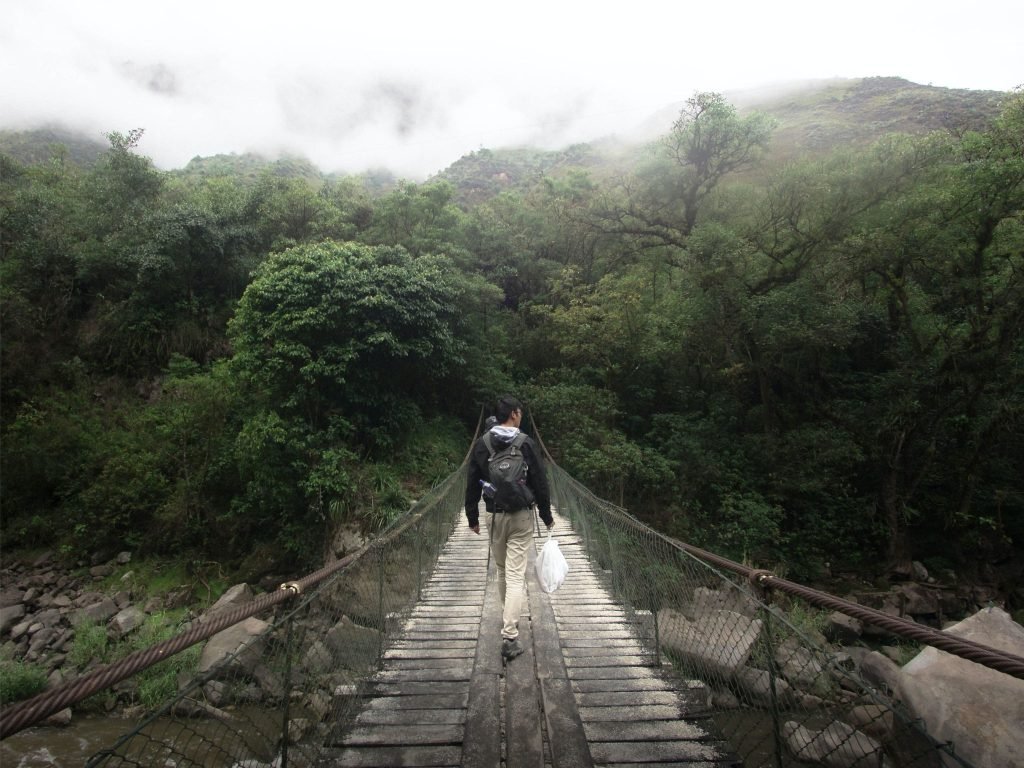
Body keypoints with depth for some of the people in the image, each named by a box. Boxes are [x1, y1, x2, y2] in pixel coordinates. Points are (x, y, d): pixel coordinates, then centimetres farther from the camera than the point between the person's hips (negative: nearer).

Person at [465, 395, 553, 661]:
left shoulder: (481, 445, -1)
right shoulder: (526, 444, -9)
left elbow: (472, 485, 2)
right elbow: (540, 483, -7)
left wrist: (472, 517, 11)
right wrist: (547, 516, 4)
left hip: (494, 516, 3)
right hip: (521, 517, -3)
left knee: (502, 570, 21)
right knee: (516, 575, -2)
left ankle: (509, 620, 37)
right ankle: (509, 637, -6)